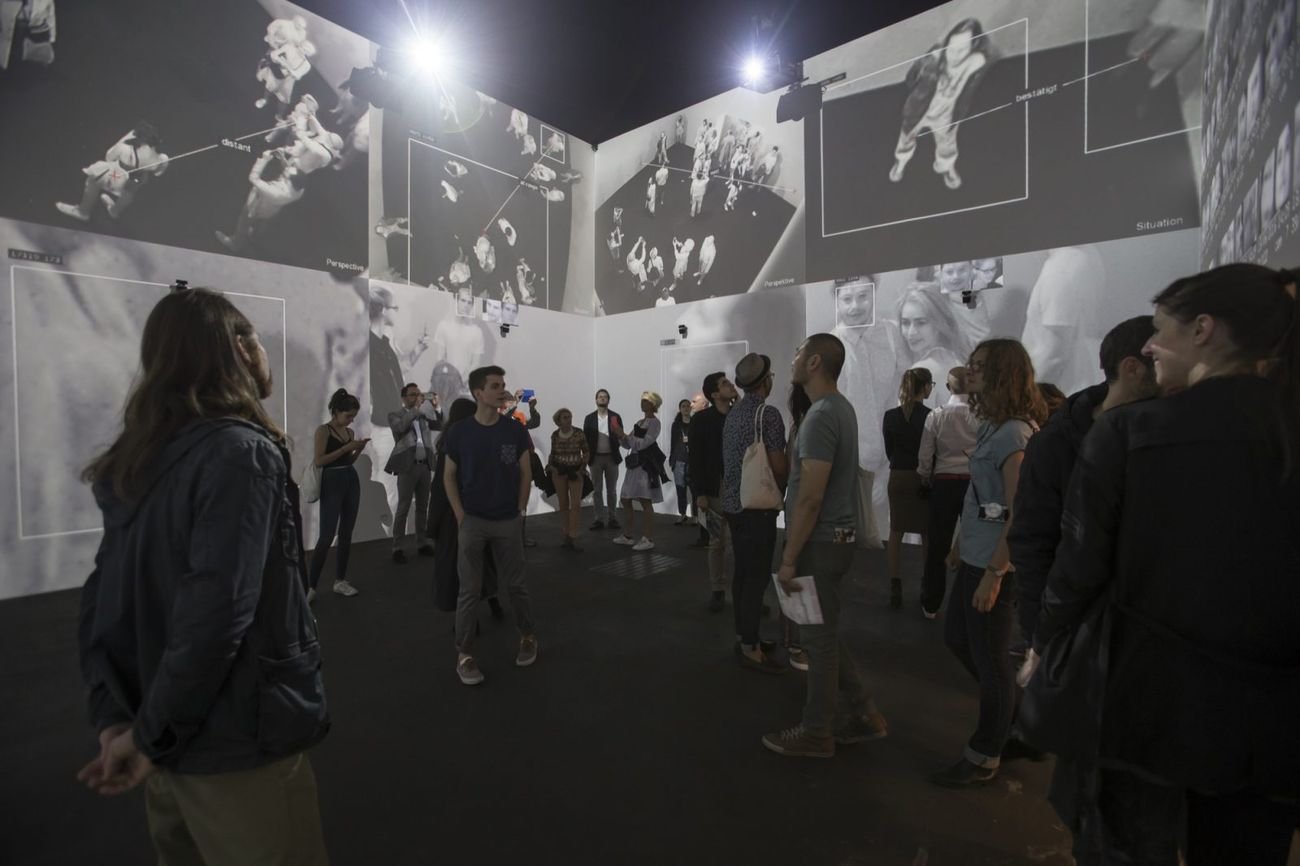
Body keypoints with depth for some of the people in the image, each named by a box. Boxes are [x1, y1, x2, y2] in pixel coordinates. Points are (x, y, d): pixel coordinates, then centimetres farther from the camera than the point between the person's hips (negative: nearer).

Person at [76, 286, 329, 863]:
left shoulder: (138, 464, 6)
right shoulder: (240, 452, -21)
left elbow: (102, 603, 4)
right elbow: (214, 612, -28)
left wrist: (114, 718, 0)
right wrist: (153, 736, -14)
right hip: (238, 751, -8)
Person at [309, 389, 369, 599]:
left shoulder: (350, 432, 12)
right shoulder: (323, 430, -7)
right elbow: (319, 460, -16)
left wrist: (358, 450, 1)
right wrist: (346, 448, -17)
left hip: (352, 481, 7)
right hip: (332, 482, -7)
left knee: (346, 533, 9)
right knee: (327, 535, -9)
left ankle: (340, 580, 18)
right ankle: (310, 585, 1)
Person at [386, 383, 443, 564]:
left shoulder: (424, 415, 13)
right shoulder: (395, 415, 1)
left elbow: (440, 425, 6)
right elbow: (400, 427, -19)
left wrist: (436, 407, -5)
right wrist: (416, 408, -20)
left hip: (425, 466, 5)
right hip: (407, 467, -5)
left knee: (422, 507, 11)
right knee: (403, 508, -2)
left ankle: (421, 543, 19)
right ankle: (397, 548, 4)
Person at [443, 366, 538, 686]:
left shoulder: (515, 431, -2)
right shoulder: (459, 432, -5)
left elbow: (525, 473, 5)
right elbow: (449, 476, 2)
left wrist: (520, 510, 1)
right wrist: (461, 517, -4)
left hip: (508, 522, 1)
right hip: (473, 522, -1)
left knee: (515, 584, 12)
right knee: (469, 590, 5)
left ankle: (528, 637, 31)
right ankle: (463, 654, 19)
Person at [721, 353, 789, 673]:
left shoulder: (732, 413, 10)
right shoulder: (768, 413, -14)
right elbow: (779, 467, -17)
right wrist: (777, 491, 3)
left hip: (733, 502, 8)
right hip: (757, 505, -8)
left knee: (742, 572, 15)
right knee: (757, 576, -1)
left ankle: (743, 636, 26)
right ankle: (750, 649, 8)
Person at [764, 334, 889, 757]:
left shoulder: (821, 416, -20)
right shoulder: (840, 407, 11)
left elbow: (810, 498, -23)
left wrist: (789, 558, -18)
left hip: (820, 543, -10)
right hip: (832, 537, 10)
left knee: (818, 638, 5)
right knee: (824, 634, 20)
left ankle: (816, 733, 21)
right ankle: (862, 715, 31)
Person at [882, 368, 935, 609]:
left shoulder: (890, 416, -3)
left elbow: (889, 450, 4)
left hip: (898, 478, 3)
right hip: (924, 478, -2)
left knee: (895, 532, 8)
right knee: (927, 534, 11)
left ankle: (895, 587, 10)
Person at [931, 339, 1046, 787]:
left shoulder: (1013, 433, -19)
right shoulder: (994, 427, 9)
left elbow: (1020, 513, -22)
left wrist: (993, 574, -20)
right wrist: (961, 544, 18)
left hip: (995, 564, -9)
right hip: (975, 558, 9)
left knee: (990, 659, 7)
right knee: (957, 637, 21)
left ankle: (984, 758, 26)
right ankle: (1017, 714, 41)